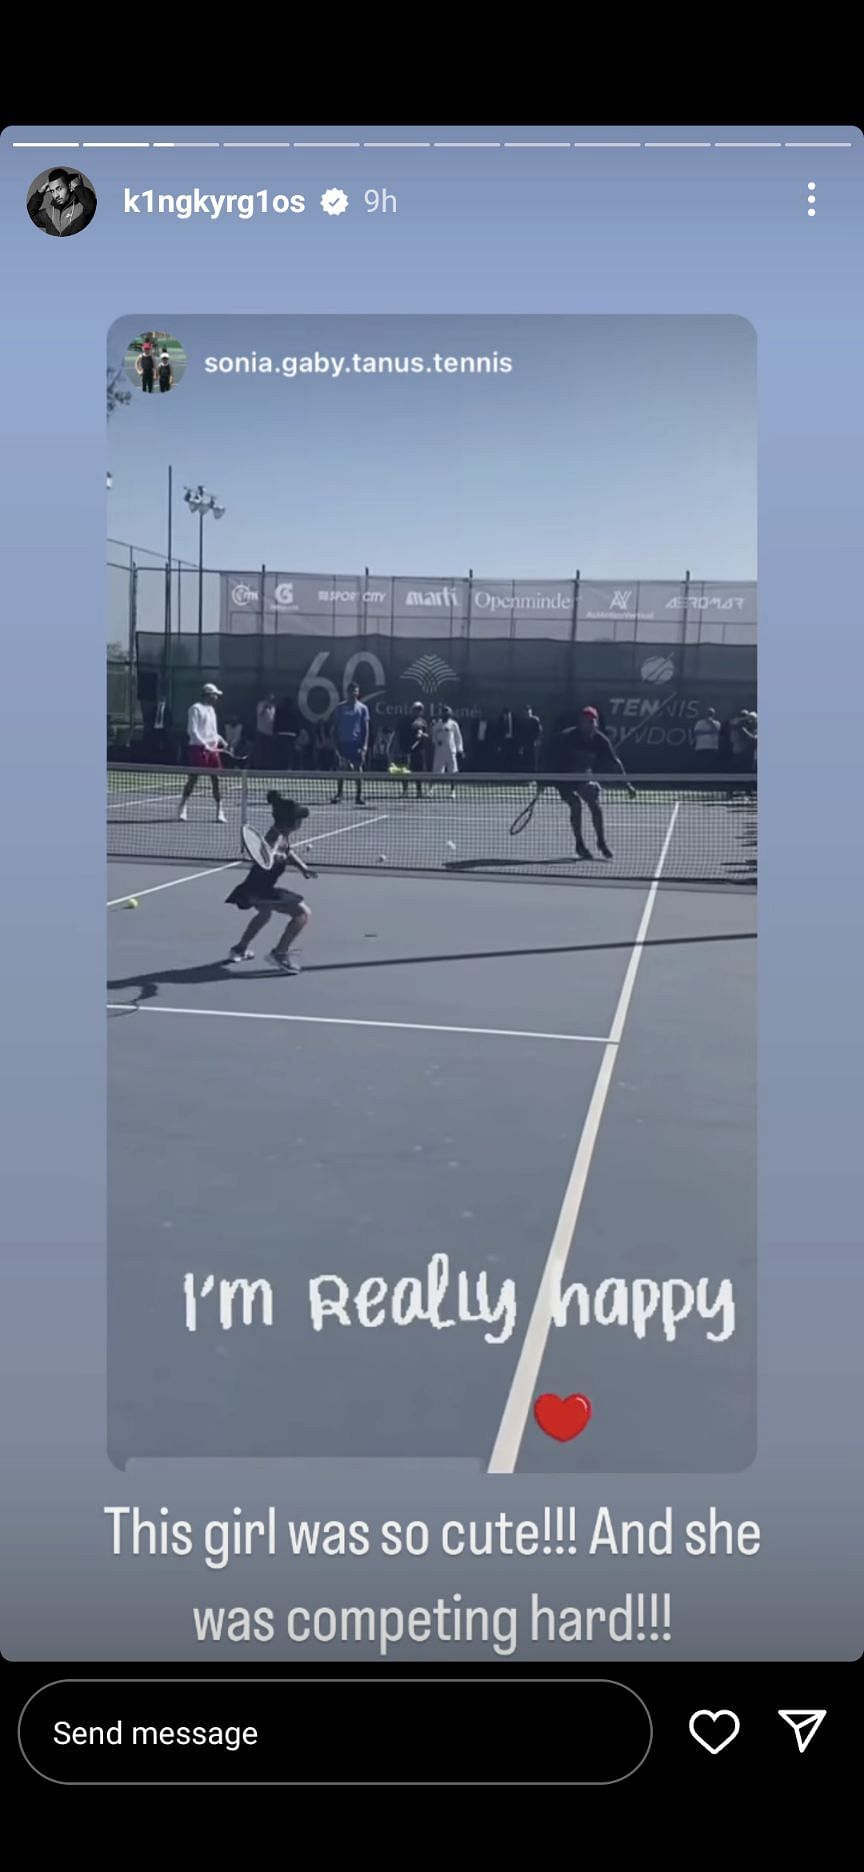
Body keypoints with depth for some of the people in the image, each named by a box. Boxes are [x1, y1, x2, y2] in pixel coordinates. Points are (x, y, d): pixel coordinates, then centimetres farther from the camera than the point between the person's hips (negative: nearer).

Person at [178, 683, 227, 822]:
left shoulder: (211, 709, 18)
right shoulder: (196, 708, -6)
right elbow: (192, 731, -14)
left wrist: (221, 741, 11)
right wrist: (204, 745, -21)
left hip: (212, 748, 7)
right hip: (198, 748, -7)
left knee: (216, 779, 3)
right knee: (193, 779, -5)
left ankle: (219, 811, 7)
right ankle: (182, 809, 4)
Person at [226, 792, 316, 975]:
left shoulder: (284, 835, 6)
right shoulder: (276, 837, -23)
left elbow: (287, 852, 26)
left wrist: (302, 867, 13)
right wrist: (276, 856, -62)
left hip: (254, 888, 11)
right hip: (260, 889, -11)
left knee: (265, 913, 41)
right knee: (302, 913, -15)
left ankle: (240, 949, 57)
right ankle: (279, 953, -12)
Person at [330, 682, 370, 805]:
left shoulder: (362, 708, 5)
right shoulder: (340, 707, 6)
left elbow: (366, 728, 3)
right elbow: (335, 727, 8)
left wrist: (365, 745, -7)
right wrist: (335, 743, -1)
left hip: (357, 743, 0)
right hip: (343, 742, 0)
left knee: (358, 768, 0)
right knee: (341, 768, 0)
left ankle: (359, 795, 3)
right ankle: (338, 794, 5)